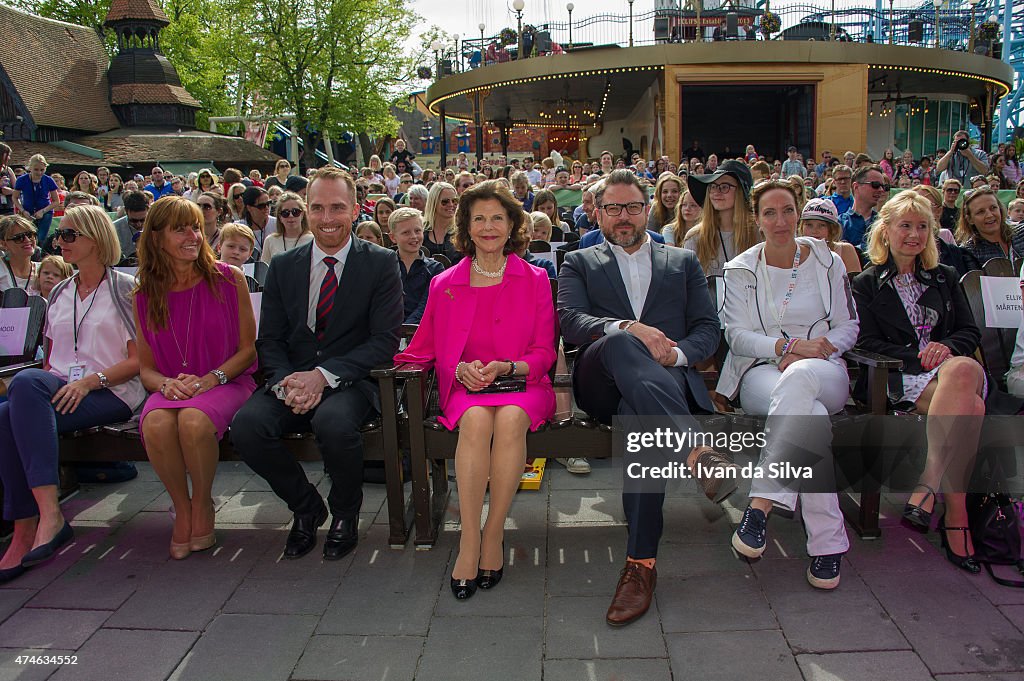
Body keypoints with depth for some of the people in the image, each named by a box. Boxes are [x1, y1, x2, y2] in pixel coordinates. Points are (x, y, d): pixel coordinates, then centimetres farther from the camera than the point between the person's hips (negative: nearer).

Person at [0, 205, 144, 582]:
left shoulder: (125, 288, 4)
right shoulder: (59, 294, 23)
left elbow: (139, 360, -3)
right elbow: (50, 358, 23)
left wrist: (90, 380, -16)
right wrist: (52, 386, 0)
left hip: (111, 393, -5)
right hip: (58, 391, 5)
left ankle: (38, 521, -29)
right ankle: (36, 522, -29)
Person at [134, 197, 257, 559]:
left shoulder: (229, 279, -1)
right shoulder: (145, 295, 8)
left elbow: (248, 349, 1)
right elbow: (146, 368, 11)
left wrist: (211, 378, -15)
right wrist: (166, 383, -12)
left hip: (227, 382, -2)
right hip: (172, 388, 2)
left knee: (194, 420, -35)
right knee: (156, 424, -32)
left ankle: (203, 504, -7)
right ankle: (182, 507, -6)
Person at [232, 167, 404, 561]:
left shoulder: (381, 264, -1)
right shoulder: (283, 266, 10)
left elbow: (385, 339, -8)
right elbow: (269, 340, 8)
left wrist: (324, 375, -19)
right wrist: (286, 381, -15)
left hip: (351, 380, -3)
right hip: (293, 378, 4)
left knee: (333, 422, -36)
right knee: (246, 425, -24)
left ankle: (345, 513, -2)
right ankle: (306, 507, 4)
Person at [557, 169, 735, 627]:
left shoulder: (683, 262, 26)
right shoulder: (579, 263, 23)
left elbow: (708, 329, 16)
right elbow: (570, 321, 2)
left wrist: (677, 353, -8)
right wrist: (628, 328, -17)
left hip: (667, 378, 1)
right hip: (601, 384, 0)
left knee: (639, 413, -37)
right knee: (619, 344, -37)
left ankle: (641, 561, -34)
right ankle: (697, 451, -49)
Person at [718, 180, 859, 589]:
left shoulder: (828, 262, 14)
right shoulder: (741, 270, 11)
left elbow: (848, 327, 12)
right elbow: (737, 336, 2)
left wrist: (816, 350, -10)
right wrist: (791, 345, -14)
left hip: (824, 373, 0)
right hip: (761, 371, 0)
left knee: (799, 376, -41)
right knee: (809, 413, -39)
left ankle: (761, 502, -43)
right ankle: (828, 541, -36)